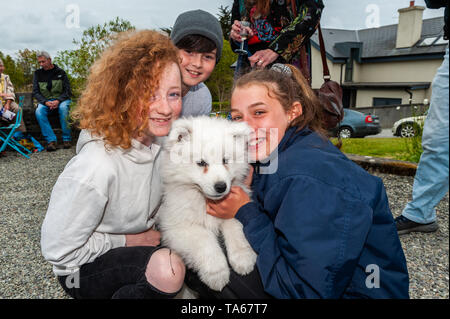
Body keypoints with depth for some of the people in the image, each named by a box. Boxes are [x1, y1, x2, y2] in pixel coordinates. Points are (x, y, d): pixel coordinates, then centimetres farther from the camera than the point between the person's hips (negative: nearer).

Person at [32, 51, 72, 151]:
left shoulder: (60, 72, 4)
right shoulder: (38, 73, 9)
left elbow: (67, 91, -1)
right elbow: (35, 92, 4)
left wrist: (58, 101, -19)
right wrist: (45, 102, -15)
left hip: (61, 99, -2)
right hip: (45, 101, 2)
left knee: (63, 108, -36)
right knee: (39, 111, -30)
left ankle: (66, 139, -27)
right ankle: (51, 140, -31)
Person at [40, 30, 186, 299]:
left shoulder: (159, 138, -11)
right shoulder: (97, 166, -33)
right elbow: (58, 250, -22)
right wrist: (126, 241, -15)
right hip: (83, 269, -7)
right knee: (166, 267, -31)